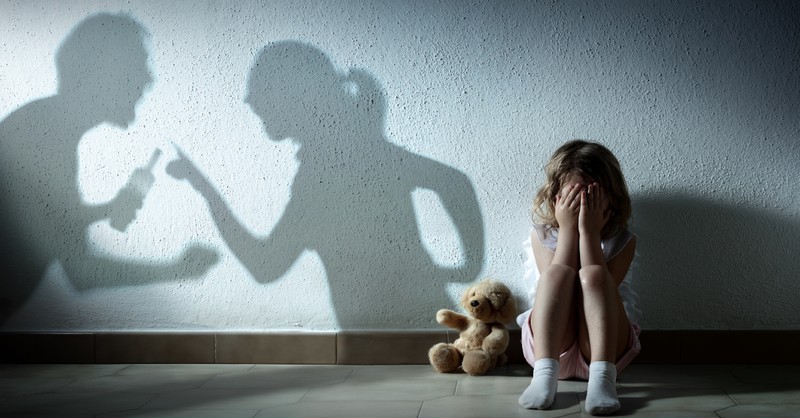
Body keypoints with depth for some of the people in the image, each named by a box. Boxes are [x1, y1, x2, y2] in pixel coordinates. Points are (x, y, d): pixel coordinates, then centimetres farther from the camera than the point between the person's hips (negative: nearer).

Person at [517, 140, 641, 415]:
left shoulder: (622, 240, -1)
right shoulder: (542, 235, 0)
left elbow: (601, 286, -18)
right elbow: (555, 280, -17)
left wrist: (589, 231, -19)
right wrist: (567, 228, -17)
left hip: (603, 343, 0)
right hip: (550, 343, 1)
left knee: (592, 274, -28)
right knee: (558, 271, -27)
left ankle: (602, 377, -40)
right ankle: (545, 374, -38)